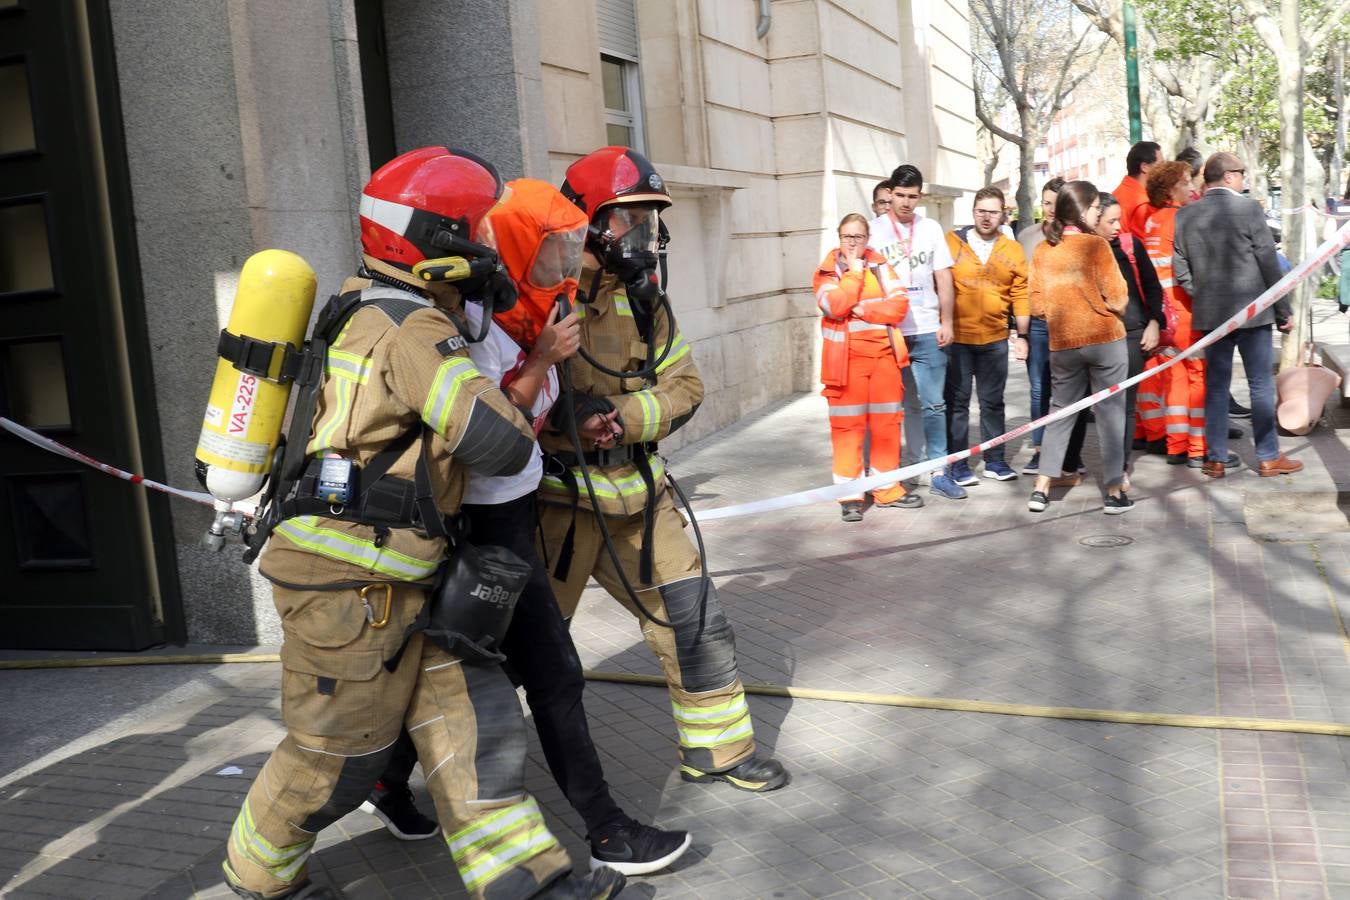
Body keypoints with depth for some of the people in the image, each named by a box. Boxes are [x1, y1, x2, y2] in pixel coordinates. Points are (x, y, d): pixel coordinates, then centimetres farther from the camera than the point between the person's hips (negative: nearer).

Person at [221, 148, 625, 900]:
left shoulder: (373, 311, 11)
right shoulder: (413, 330, -20)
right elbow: (502, 444, -27)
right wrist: (518, 418, -4)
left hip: (396, 576, 9)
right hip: (348, 583, -9)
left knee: (468, 714, 8)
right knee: (340, 751, 8)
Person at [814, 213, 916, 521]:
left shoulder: (881, 266, 10)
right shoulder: (827, 271, 3)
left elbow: (899, 305, -4)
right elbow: (835, 306, -16)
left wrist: (861, 309, -13)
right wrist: (854, 271, -11)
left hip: (885, 354, 3)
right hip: (847, 358, -3)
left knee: (887, 423, 6)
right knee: (848, 426, -3)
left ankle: (887, 489, 17)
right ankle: (850, 495, 3)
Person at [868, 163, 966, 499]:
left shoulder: (931, 229, 9)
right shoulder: (874, 230, 2)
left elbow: (943, 279, 10)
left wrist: (946, 322, 2)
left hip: (927, 332, 2)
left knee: (933, 405, 3)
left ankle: (939, 473, 9)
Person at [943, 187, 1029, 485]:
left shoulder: (1013, 250, 5)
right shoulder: (951, 242, -2)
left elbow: (1020, 296, 6)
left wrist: (1022, 334, 5)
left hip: (995, 339, 3)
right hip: (956, 337, -2)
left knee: (993, 401, 11)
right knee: (957, 401, 4)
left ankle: (995, 460, 21)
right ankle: (958, 464, 10)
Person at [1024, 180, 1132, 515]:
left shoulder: (1042, 251, 1)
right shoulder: (1096, 245, -11)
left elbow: (1037, 303, 3)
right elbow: (1118, 298, -10)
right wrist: (1110, 308, 11)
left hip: (1062, 344, 4)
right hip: (1105, 339, -4)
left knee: (1060, 412, 13)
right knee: (1110, 412, 5)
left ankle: (1041, 489, 10)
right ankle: (1115, 492, 9)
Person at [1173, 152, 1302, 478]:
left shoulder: (1185, 215, 2)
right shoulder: (1249, 209, -9)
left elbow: (1180, 269, 3)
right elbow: (1269, 263, -7)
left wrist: (1202, 296, 14)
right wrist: (1284, 311, -1)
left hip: (1209, 313, 4)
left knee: (1216, 383, 10)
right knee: (1261, 384, 4)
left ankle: (1216, 457, 12)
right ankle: (1269, 457, 10)